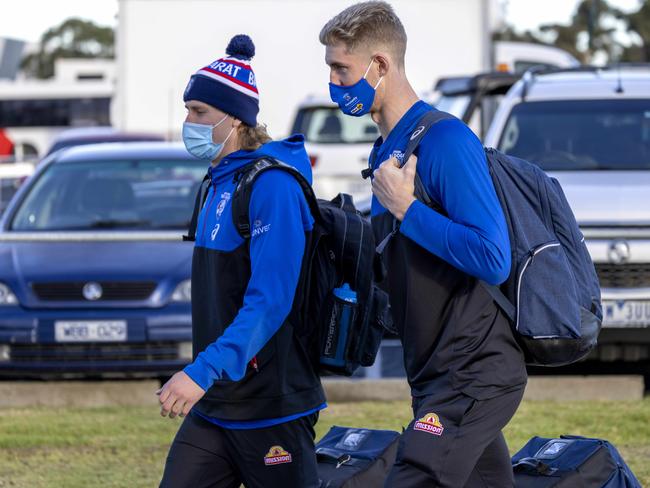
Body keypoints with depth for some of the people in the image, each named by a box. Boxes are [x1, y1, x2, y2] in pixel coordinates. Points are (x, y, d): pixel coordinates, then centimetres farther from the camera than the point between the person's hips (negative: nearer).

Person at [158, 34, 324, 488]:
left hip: (270, 408, -9)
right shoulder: (222, 182, 13)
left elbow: (270, 301, -25)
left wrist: (203, 371, -32)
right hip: (213, 406, 9)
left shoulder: (272, 184, -16)